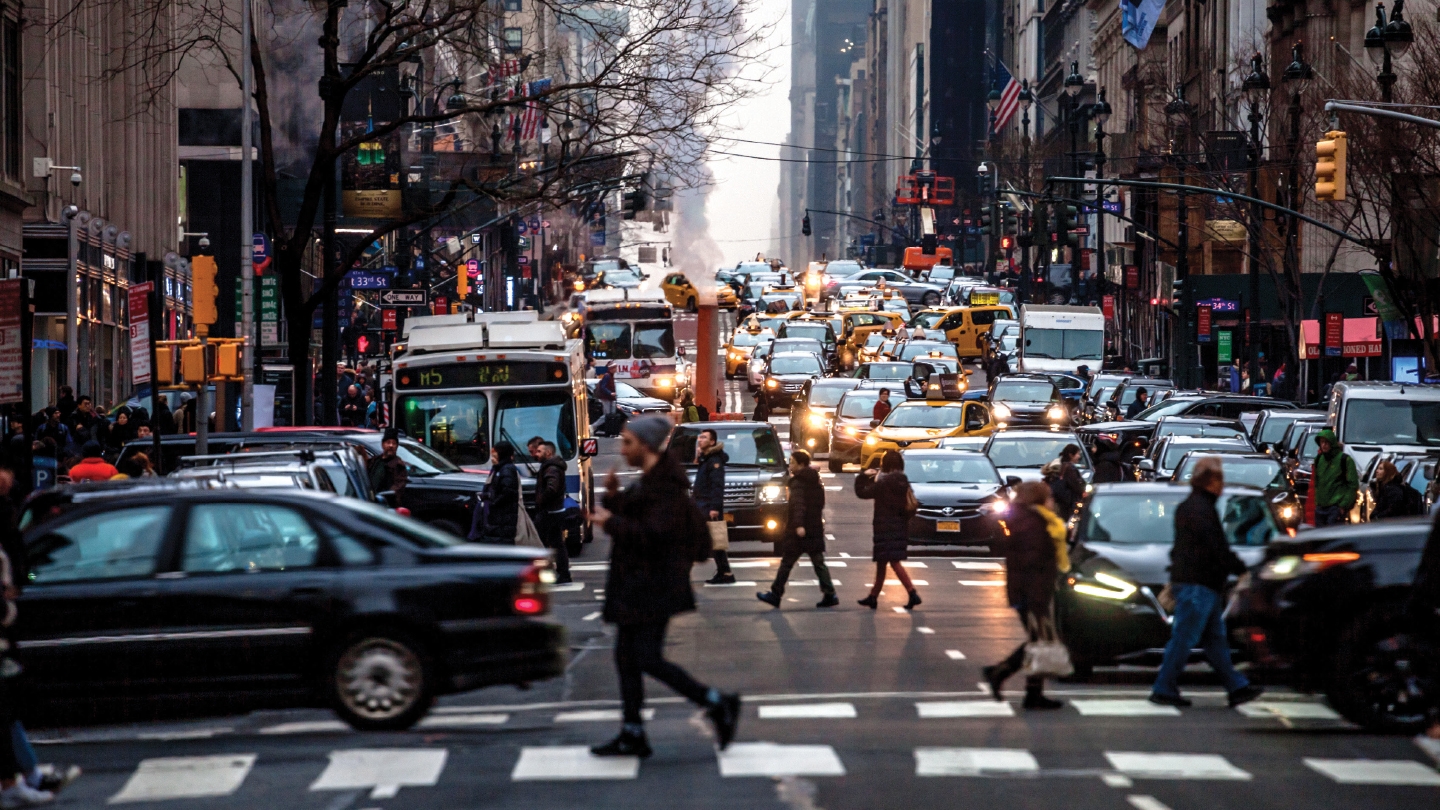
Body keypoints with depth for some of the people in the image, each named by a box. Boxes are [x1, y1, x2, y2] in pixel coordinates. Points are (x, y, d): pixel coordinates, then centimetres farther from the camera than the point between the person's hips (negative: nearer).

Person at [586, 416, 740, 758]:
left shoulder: (665, 485, -16)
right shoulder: (647, 481, 15)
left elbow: (655, 534, -24)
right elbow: (632, 522, 18)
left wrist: (611, 522, -18)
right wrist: (613, 497, 1)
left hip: (653, 584, -10)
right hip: (633, 585, 10)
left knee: (648, 659, -11)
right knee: (626, 657, 7)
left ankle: (719, 704, -2)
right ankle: (632, 736, 10)